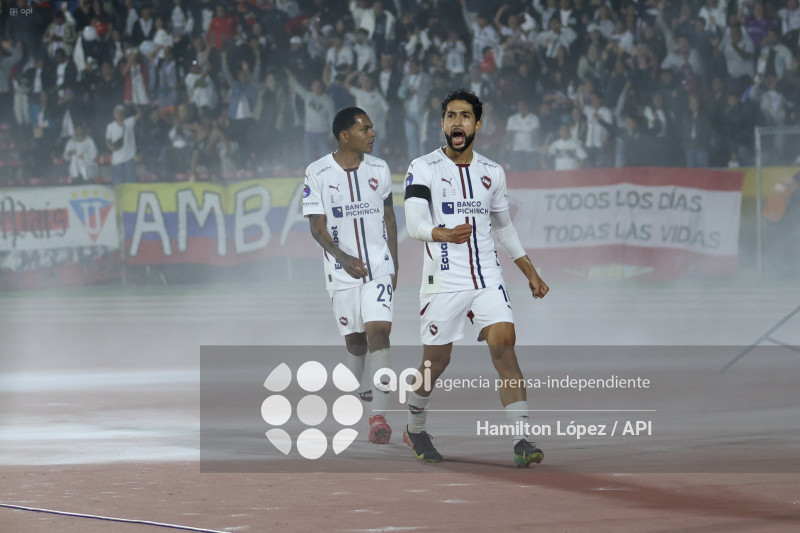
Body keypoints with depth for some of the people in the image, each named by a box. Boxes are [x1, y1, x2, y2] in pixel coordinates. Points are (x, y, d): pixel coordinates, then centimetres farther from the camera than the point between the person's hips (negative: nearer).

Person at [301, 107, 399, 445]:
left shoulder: (379, 169, 4)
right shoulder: (317, 173, -6)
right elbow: (317, 227, -6)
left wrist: (394, 265, 14)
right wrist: (343, 258, -20)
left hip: (379, 267, 1)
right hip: (342, 270, -1)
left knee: (378, 331, -14)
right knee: (354, 341, 7)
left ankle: (379, 415, -17)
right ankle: (358, 389, 38)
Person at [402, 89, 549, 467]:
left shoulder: (492, 173, 11)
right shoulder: (423, 169, -3)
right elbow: (414, 223, -15)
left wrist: (531, 273, 20)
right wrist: (446, 234, -36)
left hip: (487, 279, 3)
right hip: (443, 280, -3)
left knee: (504, 346, -14)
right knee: (436, 362, 5)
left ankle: (521, 440, -18)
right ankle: (415, 429, 31)